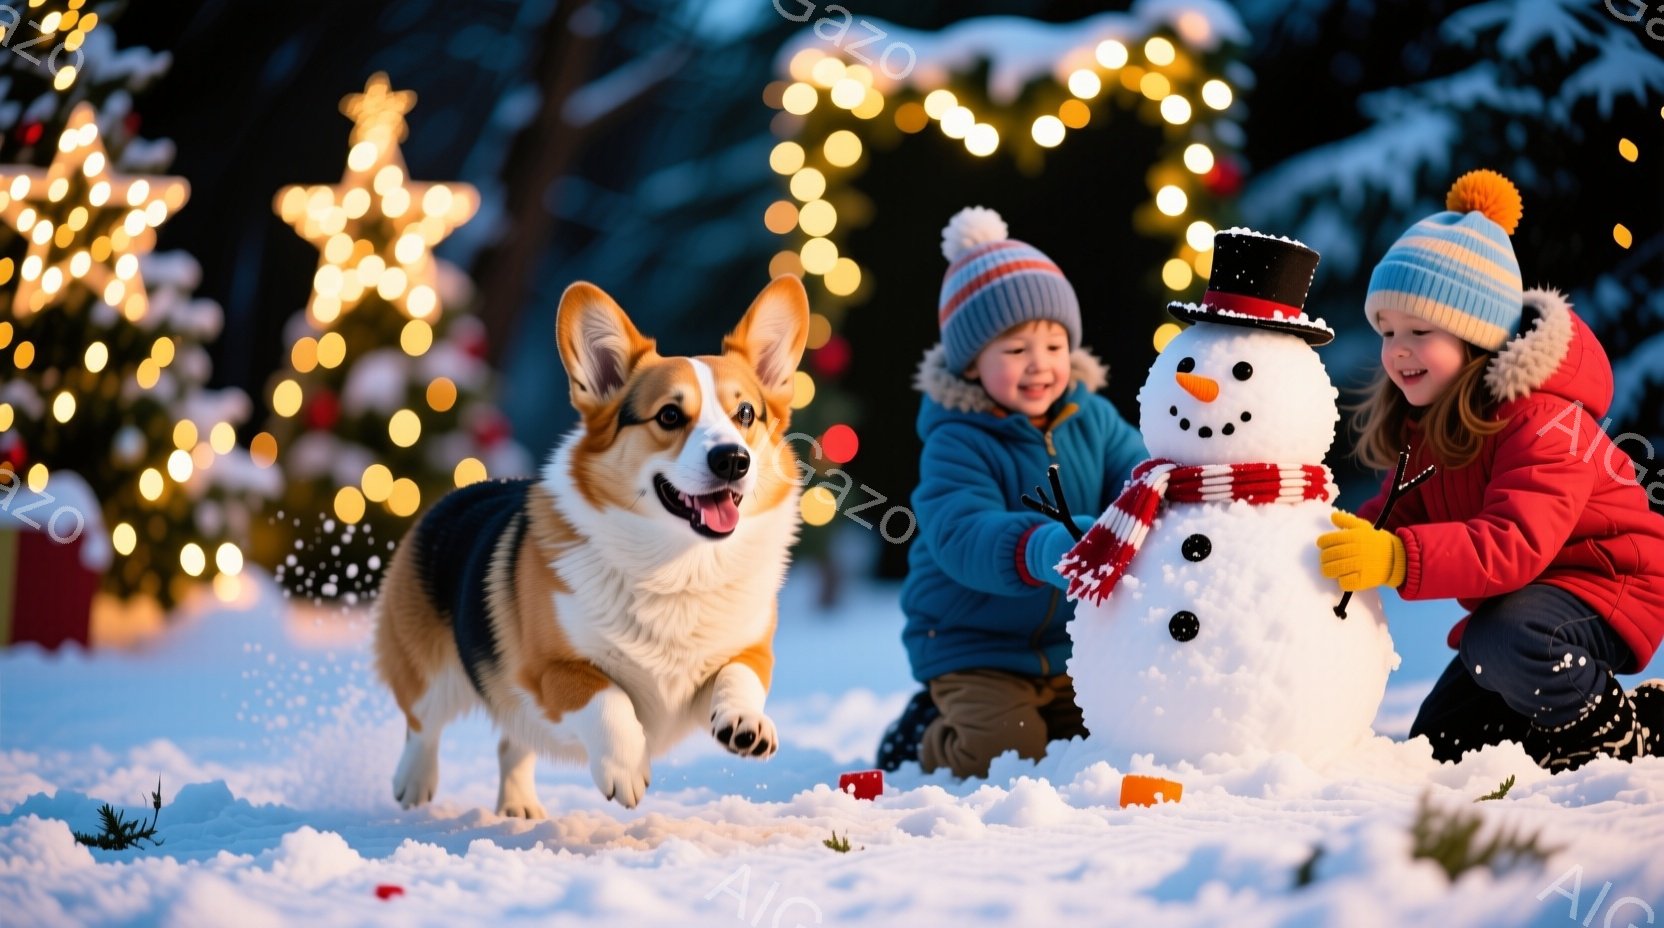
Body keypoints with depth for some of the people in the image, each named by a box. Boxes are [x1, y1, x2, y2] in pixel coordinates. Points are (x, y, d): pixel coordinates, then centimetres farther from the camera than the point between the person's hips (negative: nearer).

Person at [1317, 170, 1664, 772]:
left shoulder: (1543, 422, -27)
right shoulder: (1425, 424, 3)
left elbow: (1514, 544, -40)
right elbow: (1402, 513, 3)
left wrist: (1398, 558, -53)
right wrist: (1350, 536, -22)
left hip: (1605, 584, -9)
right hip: (1510, 601, 9)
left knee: (1503, 642, -39)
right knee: (1437, 746, 6)